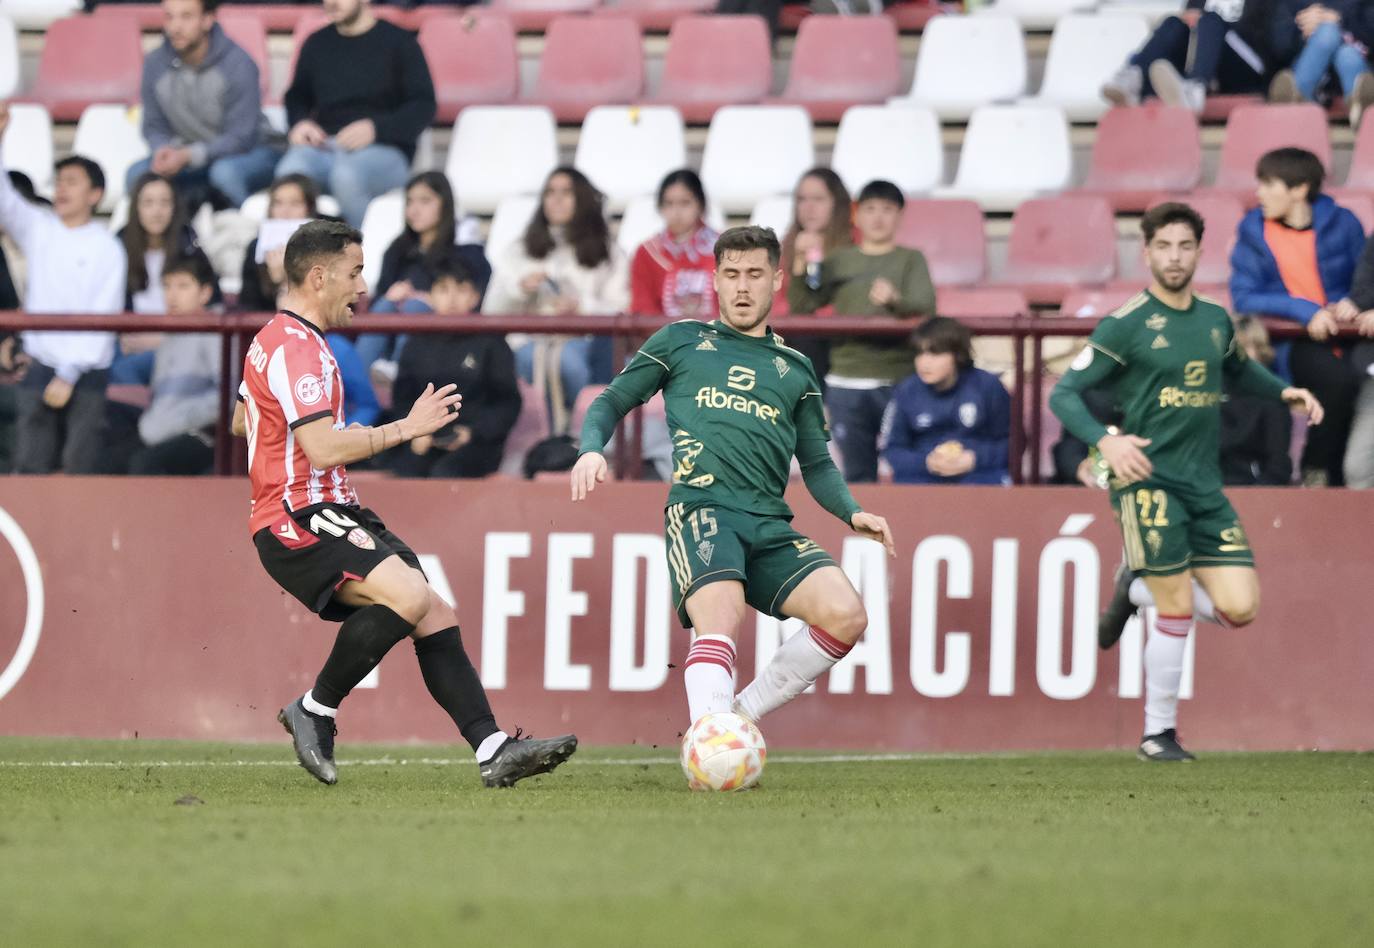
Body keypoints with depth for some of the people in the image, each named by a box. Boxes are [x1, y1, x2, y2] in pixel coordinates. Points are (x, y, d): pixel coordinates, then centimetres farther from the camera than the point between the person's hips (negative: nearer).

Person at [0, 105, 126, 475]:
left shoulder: (107, 248, -4)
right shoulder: (39, 229, 7)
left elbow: (103, 318, -7)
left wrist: (69, 375, -12)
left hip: (86, 372, -3)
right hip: (40, 367, 3)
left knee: (80, 469, -5)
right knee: (30, 468, -2)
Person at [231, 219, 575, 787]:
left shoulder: (274, 339, 20)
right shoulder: (296, 347, -15)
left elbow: (242, 423, 35)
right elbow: (324, 448, -25)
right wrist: (408, 428, -16)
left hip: (330, 515, 11)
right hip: (298, 525, -11)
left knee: (434, 616, -1)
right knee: (409, 594, -29)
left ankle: (493, 750, -10)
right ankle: (315, 712, -13)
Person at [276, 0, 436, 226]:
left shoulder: (399, 42, 4)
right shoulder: (317, 43, 18)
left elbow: (424, 106, 0)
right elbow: (296, 96, 31)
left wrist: (376, 129, -16)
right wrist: (300, 123, 6)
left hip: (383, 149, -3)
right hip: (323, 146, 4)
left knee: (347, 176, -39)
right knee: (290, 173, -32)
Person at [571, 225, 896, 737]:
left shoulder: (795, 368, 25)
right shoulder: (681, 341, 18)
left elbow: (817, 464, 25)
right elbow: (611, 402, 18)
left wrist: (851, 513, 5)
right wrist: (591, 449, -4)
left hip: (770, 523, 4)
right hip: (700, 509, -4)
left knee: (846, 614, -20)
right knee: (721, 622, -32)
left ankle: (740, 714, -5)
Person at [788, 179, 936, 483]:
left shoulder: (911, 260, 7)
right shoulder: (840, 261, 14)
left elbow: (925, 305, -9)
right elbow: (801, 305, 9)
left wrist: (895, 299, -30)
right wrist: (801, 262, -5)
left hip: (898, 380, -2)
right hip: (847, 383, 3)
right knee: (858, 473, 7)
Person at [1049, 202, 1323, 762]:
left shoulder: (1215, 320, 11)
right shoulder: (1126, 325, -6)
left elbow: (1238, 373, 32)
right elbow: (1064, 394, -7)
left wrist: (1285, 392, 13)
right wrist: (1105, 441, -24)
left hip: (1205, 485, 6)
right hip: (1149, 480, -6)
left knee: (1239, 608, -6)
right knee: (1177, 611, -10)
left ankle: (1137, 589, 20)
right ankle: (1158, 733, 7)